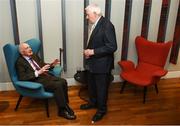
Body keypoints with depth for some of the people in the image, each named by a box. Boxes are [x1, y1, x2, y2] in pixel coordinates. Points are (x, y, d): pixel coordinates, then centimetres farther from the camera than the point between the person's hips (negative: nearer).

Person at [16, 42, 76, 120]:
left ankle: (65, 105, -5)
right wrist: (38, 72, -22)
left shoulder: (34, 56, 18)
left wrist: (52, 65, 5)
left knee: (63, 81, -17)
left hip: (46, 76, 7)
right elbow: (22, 77, -14)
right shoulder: (20, 62, -4)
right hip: (36, 80, -7)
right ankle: (62, 110, -15)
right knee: (57, 85, -27)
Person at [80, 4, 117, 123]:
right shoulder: (96, 24, 4)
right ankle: (93, 102, 46)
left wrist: (93, 51, -22)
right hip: (93, 62, 9)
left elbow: (112, 47, -26)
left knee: (101, 88, 9)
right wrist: (89, 51, -1)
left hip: (102, 64, -9)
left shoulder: (107, 25, -22)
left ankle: (102, 109, 29)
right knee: (91, 85, 23)